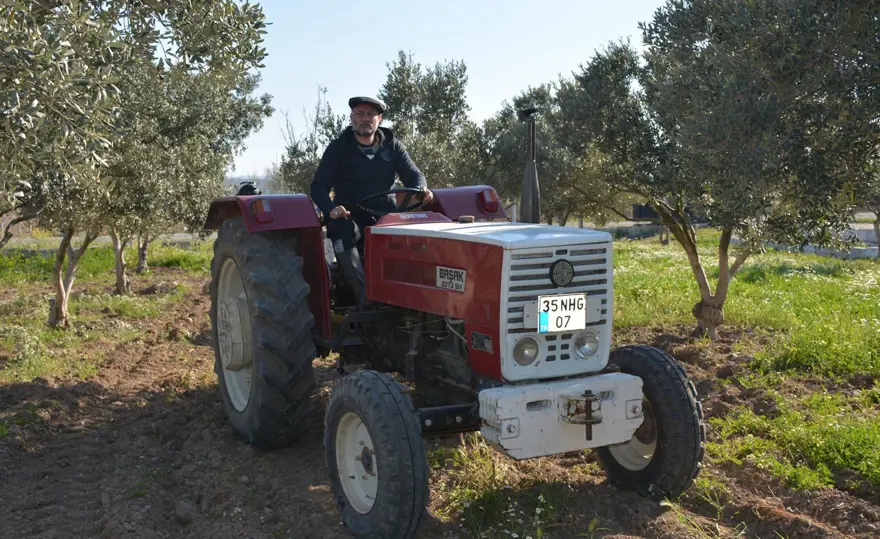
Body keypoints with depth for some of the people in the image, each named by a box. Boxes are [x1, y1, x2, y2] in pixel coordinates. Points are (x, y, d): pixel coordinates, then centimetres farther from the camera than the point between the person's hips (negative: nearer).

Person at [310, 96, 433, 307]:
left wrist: (421, 190, -25)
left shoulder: (393, 146, 8)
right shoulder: (338, 148, 1)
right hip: (350, 217, -2)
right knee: (342, 231, -36)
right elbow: (318, 187, -5)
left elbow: (414, 175, 2)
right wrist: (331, 209, -28)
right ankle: (366, 297, -38)